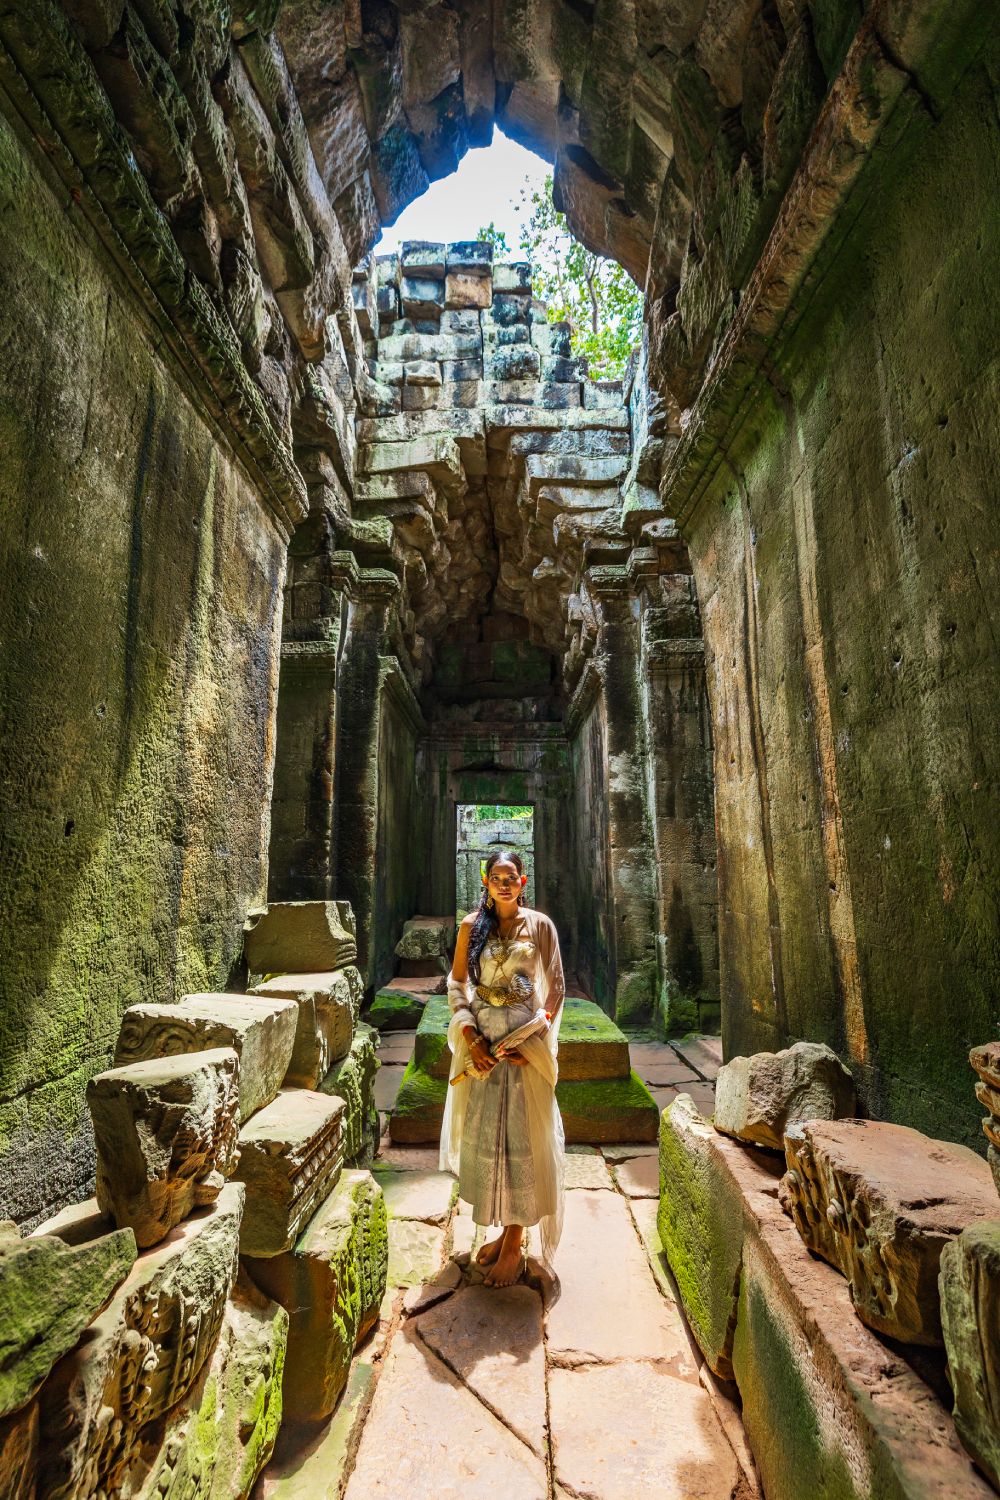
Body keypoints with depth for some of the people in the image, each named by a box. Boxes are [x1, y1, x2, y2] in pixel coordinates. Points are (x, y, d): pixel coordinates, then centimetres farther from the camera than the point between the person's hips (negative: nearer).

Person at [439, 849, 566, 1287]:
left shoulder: (539, 925, -4)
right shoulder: (472, 926, 2)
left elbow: (556, 986, -3)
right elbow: (456, 983, 2)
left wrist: (533, 1038, -11)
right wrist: (470, 1036, -10)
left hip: (525, 1042, -2)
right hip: (480, 1043, 3)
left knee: (521, 1136, 5)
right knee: (482, 1135, 12)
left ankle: (514, 1244, 23)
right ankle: (500, 1229, 33)